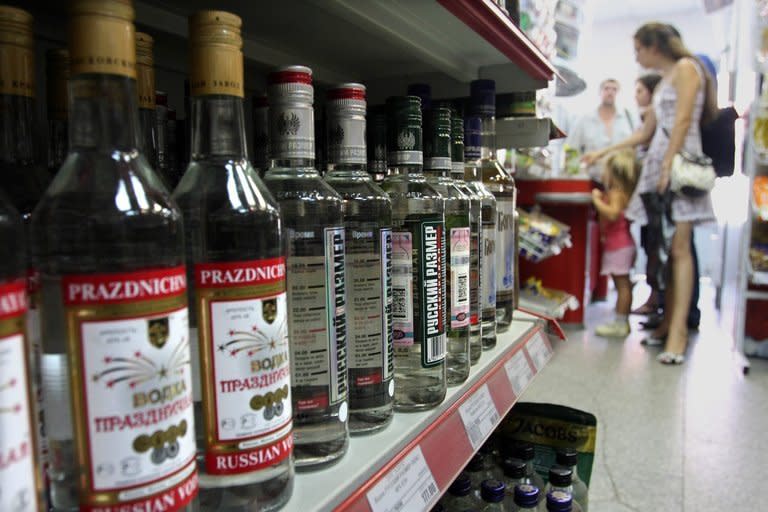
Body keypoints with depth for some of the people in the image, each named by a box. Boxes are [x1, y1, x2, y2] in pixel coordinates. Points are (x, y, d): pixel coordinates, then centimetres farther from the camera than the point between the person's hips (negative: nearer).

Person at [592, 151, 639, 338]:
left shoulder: (616, 193, -15)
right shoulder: (617, 192, 14)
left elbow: (613, 213, -31)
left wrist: (597, 200, -22)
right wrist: (601, 197, 17)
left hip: (619, 246, -10)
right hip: (620, 245, 10)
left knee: (622, 284, -5)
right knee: (623, 285, 13)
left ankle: (620, 324, -1)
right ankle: (623, 322, 21)